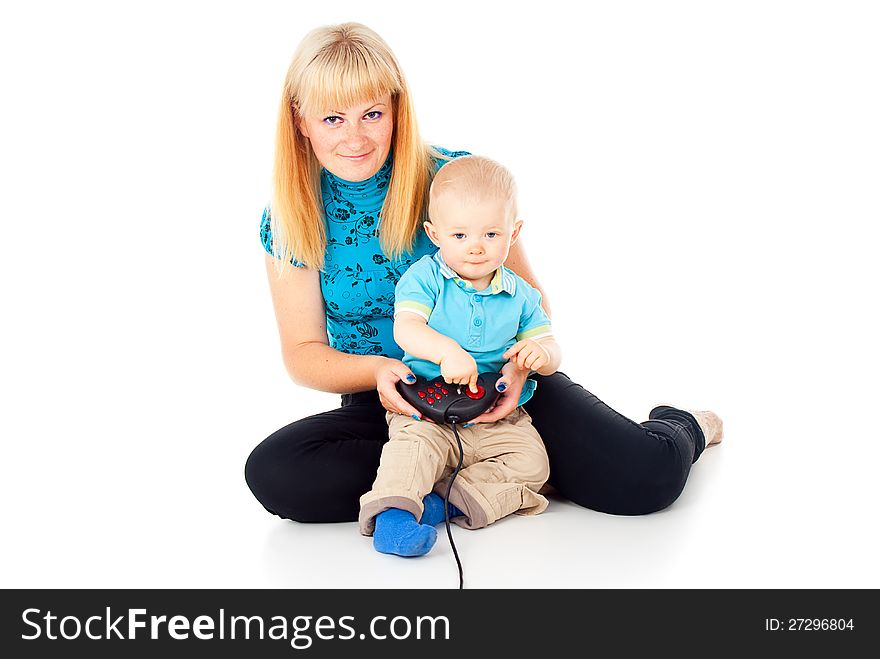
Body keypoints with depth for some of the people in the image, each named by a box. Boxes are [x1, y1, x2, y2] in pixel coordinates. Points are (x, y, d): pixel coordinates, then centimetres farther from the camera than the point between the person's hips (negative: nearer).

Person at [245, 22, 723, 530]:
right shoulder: (290, 221, -4)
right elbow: (303, 353, -1)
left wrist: (519, 364, -25)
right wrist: (376, 369, -23)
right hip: (386, 407, 2)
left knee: (647, 476, -24)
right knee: (272, 472, -28)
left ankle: (683, 425, 16)